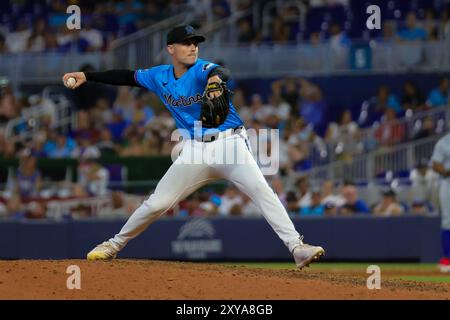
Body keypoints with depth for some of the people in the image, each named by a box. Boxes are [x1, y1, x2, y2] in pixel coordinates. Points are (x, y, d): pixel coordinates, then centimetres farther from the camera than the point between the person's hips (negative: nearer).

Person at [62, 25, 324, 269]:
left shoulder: (202, 69, -10)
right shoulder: (160, 77, 7)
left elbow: (223, 72, -32)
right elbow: (128, 77, 20)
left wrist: (216, 79, -58)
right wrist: (87, 77, 13)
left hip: (229, 143, -4)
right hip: (195, 150, 4)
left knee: (261, 190, -23)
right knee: (157, 203, 3)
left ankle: (297, 247, -26)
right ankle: (115, 244, 22)